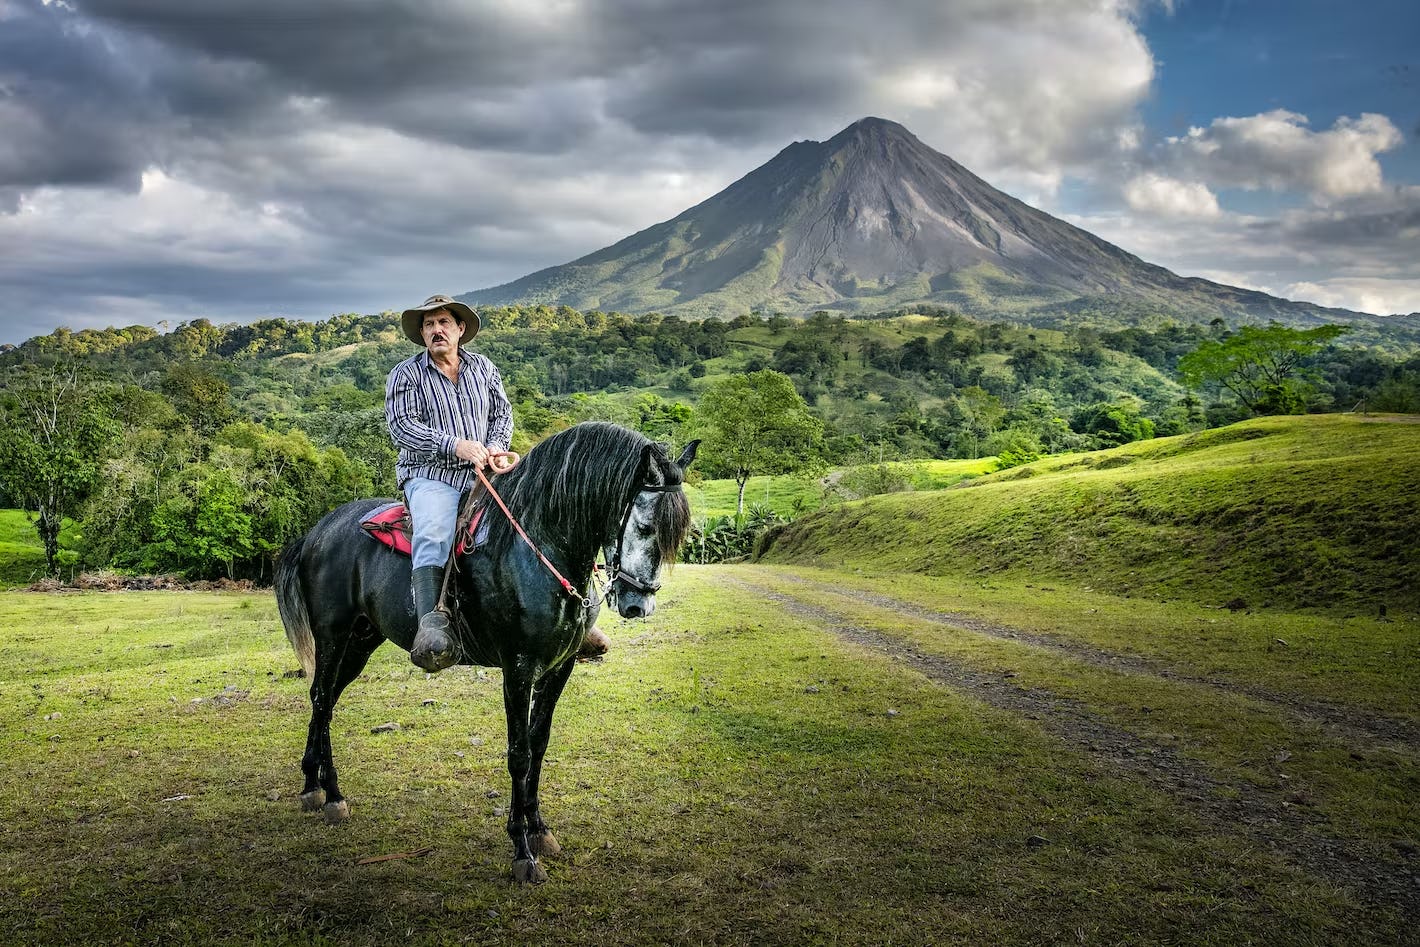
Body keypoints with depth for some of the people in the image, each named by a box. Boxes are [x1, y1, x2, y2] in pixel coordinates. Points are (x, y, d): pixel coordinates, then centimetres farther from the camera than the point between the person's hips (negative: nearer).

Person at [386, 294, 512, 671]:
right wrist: (454, 445, -20)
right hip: (431, 476, -4)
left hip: (483, 476, 4)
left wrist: (496, 445, -5)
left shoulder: (483, 367, 16)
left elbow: (503, 413, 18)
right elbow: (401, 427, -8)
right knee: (433, 534, -34)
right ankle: (432, 623, -47)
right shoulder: (405, 374, 4)